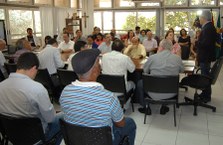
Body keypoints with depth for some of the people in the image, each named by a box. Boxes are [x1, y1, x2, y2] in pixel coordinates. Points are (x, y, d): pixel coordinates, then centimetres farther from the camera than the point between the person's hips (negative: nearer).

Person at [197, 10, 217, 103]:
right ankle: (205, 94, 30)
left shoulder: (208, 28, -20)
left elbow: (206, 43, -28)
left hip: (205, 57, -10)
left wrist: (196, 42, -14)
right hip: (205, 56, 10)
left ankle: (206, 97, 9)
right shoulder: (207, 27, 11)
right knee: (205, 75, 18)